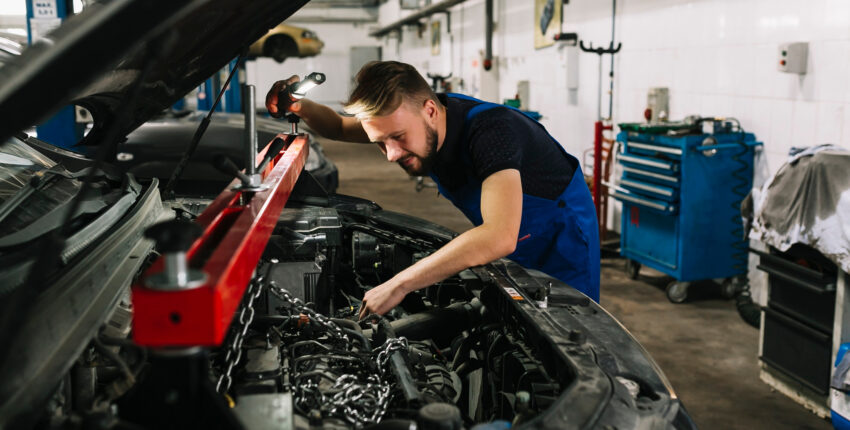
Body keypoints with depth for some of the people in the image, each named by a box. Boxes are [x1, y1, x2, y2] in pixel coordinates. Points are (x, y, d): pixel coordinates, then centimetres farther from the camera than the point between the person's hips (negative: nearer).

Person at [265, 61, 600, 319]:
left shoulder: (490, 129, -42)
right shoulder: (406, 120, -17)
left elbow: (500, 238, -55)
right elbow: (340, 128, 4)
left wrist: (398, 285, -52)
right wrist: (300, 106, -20)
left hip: (560, 240, -6)